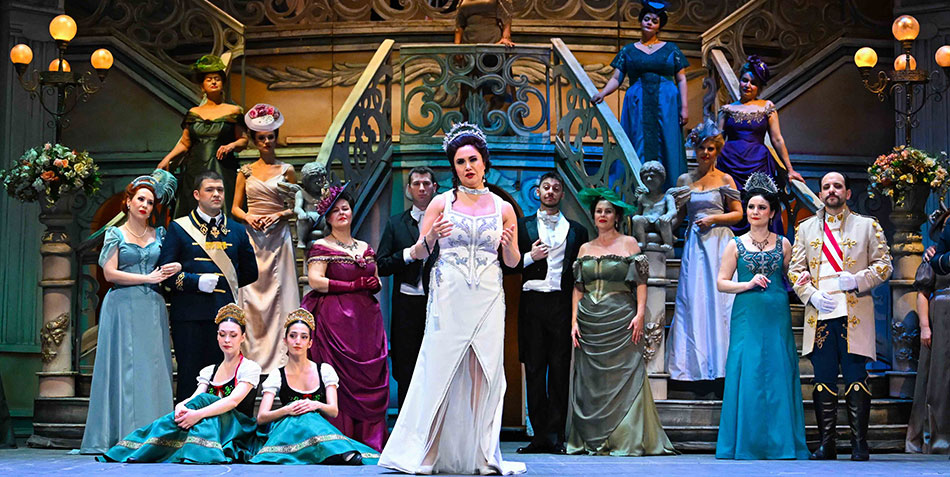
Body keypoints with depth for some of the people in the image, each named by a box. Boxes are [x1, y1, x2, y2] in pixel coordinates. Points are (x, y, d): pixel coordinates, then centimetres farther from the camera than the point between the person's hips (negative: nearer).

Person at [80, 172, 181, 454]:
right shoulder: (115, 234, 7)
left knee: (154, 367, -4)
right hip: (123, 306, -3)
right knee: (124, 366, -8)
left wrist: (177, 268, -6)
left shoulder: (159, 234, 15)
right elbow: (110, 273, -3)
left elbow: (169, 266, 18)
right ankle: (123, 438, -8)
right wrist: (147, 278, -8)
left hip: (153, 308, 3)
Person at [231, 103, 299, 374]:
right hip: (252, 237, 2)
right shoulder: (246, 172, 10)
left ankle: (278, 352, -3)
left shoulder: (286, 171, 6)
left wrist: (279, 215, -12)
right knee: (251, 292, -2)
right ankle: (253, 353, 2)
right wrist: (249, 217, -9)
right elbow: (235, 208, 10)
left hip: (278, 237, -1)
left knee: (278, 292, -5)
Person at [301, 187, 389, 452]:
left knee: (371, 377, -1)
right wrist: (354, 285, -12)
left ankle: (369, 440, 2)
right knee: (340, 378, -10)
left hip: (366, 319, 5)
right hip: (335, 319, -5)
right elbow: (315, 281, -11)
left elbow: (376, 280, 23)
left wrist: (375, 285, -2)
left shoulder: (366, 249, 18)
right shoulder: (322, 247, 1)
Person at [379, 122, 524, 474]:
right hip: (449, 297, -1)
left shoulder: (502, 208, 9)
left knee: (485, 373, -1)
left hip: (487, 299, 2)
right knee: (439, 370, -4)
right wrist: (430, 237, -13)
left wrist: (508, 245, -9)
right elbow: (418, 253, 7)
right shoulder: (441, 203, 5)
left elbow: (513, 262, 12)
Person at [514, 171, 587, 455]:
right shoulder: (523, 226, 14)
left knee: (560, 371, -3)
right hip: (532, 302, 0)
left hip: (562, 304, 0)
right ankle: (540, 436, 2)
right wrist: (530, 257, -8)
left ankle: (555, 435, -1)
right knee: (534, 370, 0)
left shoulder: (576, 230, 15)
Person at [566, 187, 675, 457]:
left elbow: (641, 283, -1)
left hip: (620, 320, -4)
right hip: (590, 323, 4)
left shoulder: (629, 244, 4)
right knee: (590, 380, 2)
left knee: (623, 378, -7)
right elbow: (578, 288, 13)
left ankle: (625, 440, -5)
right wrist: (574, 321, 3)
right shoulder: (585, 249, 14)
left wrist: (640, 315, -11)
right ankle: (593, 440, 5)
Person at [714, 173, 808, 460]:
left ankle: (780, 444, 5)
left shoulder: (783, 244, 9)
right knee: (747, 375, -4)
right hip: (747, 316, -1)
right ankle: (746, 444, 2)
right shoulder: (736, 245, 6)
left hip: (777, 317, 1)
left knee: (778, 375, -1)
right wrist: (748, 284, -9)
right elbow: (721, 283, 5)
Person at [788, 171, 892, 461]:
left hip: (854, 314, -2)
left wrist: (859, 280, -10)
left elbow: (883, 264, 7)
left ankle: (859, 445, -1)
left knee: (855, 378, -5)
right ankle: (826, 444, 4)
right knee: (823, 379, 1)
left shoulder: (868, 226, 12)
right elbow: (795, 269, 12)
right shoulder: (806, 228, 17)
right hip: (820, 314, 2)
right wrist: (812, 295, -4)